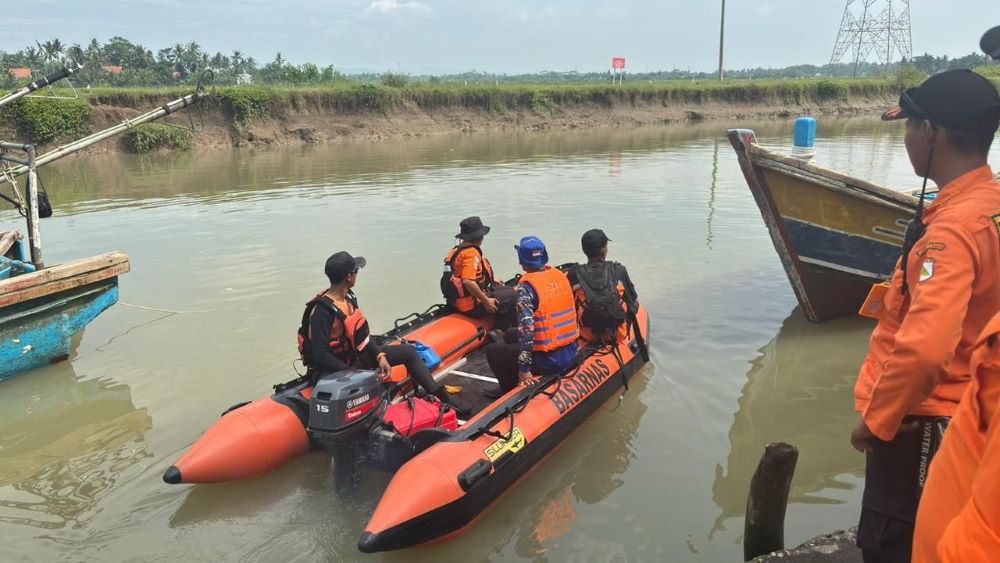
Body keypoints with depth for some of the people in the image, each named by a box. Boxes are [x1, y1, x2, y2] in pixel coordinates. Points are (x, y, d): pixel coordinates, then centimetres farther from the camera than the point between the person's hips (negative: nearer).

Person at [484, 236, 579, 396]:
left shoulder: (526, 287, -18)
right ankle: (512, 388, 33)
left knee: (492, 350, 11)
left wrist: (524, 369, -18)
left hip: (548, 360, -7)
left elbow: (526, 328, -23)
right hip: (571, 353, 7)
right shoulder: (560, 275, 3)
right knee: (512, 335, 28)